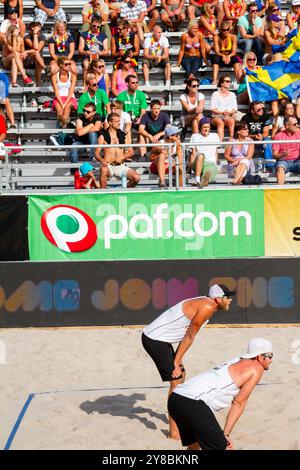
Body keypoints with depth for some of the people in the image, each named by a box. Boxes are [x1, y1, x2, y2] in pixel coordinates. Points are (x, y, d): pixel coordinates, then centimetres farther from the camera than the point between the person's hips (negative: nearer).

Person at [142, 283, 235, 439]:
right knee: (176, 381, -7)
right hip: (155, 340, -10)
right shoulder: (207, 307, -17)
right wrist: (176, 362, -10)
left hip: (157, 338, 10)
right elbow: (189, 336, -15)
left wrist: (177, 361, 12)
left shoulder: (203, 304, 13)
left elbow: (186, 335, 15)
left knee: (181, 375, 21)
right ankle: (174, 431, -2)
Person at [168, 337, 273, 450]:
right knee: (224, 448, -6)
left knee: (194, 443, 30)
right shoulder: (256, 368, 3)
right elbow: (238, 403, -1)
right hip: (193, 404, -9)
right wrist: (225, 434, 1)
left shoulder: (236, 361, 26)